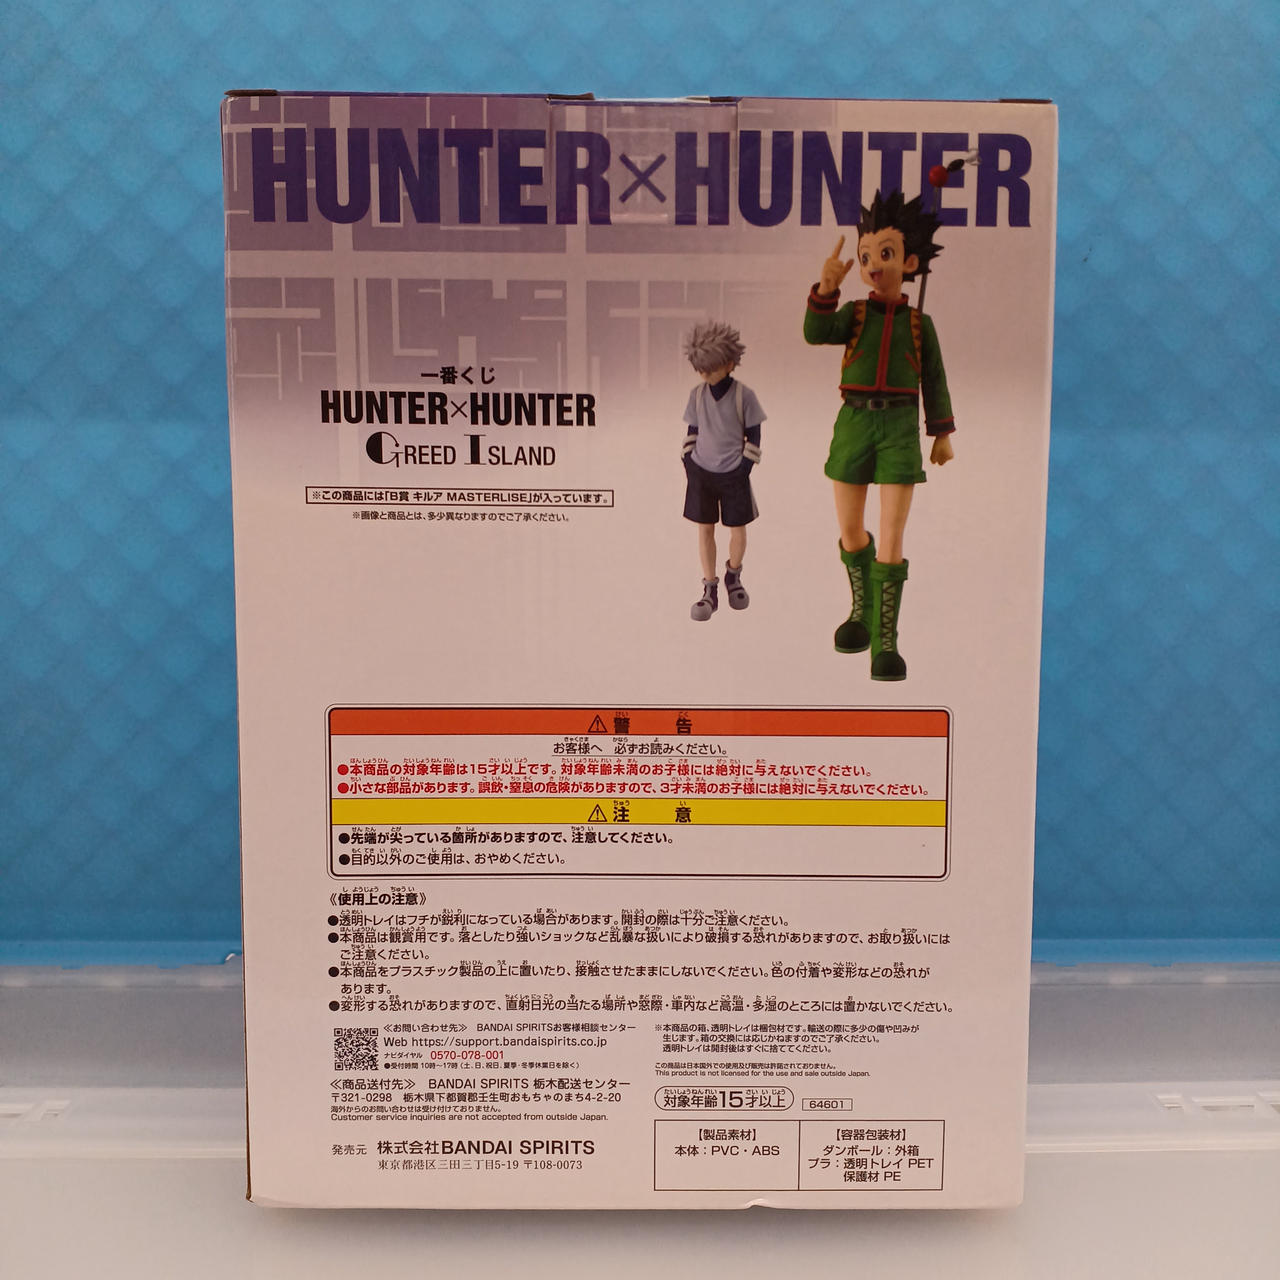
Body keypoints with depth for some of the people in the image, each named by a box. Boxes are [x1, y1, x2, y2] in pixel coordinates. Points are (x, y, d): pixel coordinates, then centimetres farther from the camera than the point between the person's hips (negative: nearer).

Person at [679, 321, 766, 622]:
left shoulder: (744, 396, -9)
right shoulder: (697, 395, 0)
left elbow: (753, 436, -4)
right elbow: (692, 431, 10)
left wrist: (744, 470, -7)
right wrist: (688, 463, 4)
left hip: (733, 475, -2)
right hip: (701, 472, 2)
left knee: (738, 530, 6)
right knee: (704, 529, 3)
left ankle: (733, 576, 34)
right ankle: (709, 591, 10)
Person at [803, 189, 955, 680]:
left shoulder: (919, 323, 8)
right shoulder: (853, 313, 7)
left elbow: (934, 380, 12)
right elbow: (815, 333, -12)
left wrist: (942, 433, 9)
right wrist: (827, 286, -25)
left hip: (899, 427, -1)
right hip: (854, 423, 1)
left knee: (891, 538, -8)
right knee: (850, 531, 9)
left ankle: (885, 640, -4)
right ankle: (862, 609, 34)